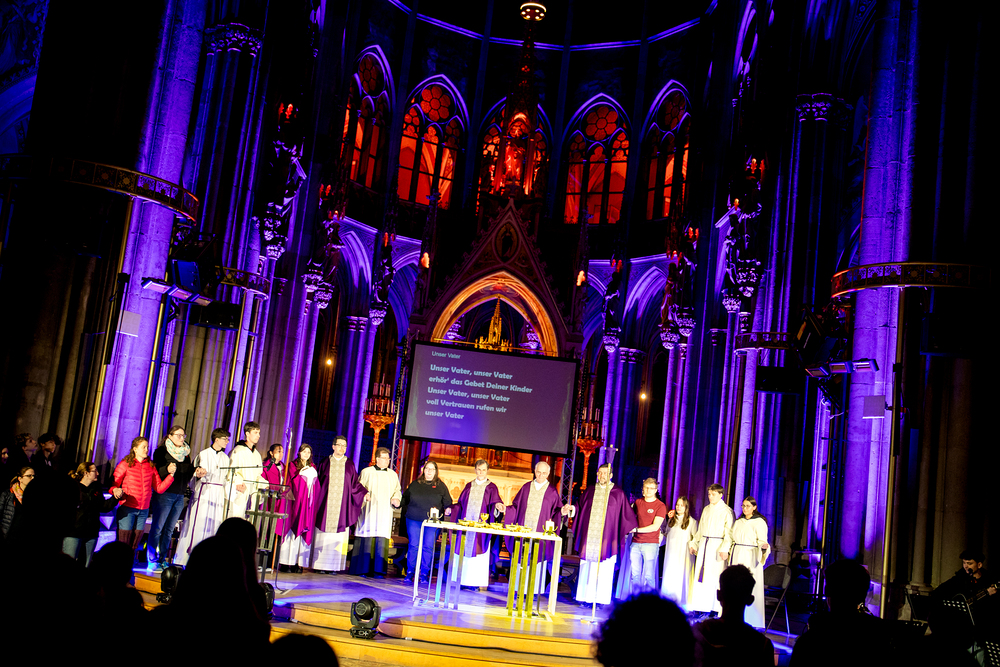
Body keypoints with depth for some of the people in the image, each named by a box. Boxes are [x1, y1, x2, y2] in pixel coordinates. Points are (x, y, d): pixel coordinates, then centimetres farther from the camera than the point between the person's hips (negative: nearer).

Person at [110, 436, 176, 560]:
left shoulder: (151, 466, 10)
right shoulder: (125, 464, 1)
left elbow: (159, 488, 8)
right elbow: (113, 484, 1)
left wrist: (171, 475, -2)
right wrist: (116, 491, -21)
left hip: (143, 510, 4)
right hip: (127, 508, -4)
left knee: (134, 545, 7)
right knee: (123, 545, -4)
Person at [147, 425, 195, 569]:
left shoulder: (185, 453, 16)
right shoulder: (161, 451, -1)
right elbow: (156, 471, -10)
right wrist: (167, 469, -28)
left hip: (180, 496, 6)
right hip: (164, 494, -5)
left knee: (169, 530, 9)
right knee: (157, 528, -5)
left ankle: (162, 560, 15)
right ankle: (152, 561, 3)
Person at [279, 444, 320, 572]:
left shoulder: (313, 468, 18)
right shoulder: (293, 465, 7)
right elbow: (290, 482, -3)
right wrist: (299, 473, -18)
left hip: (308, 504, 4)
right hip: (295, 501, -3)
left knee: (305, 531, -2)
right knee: (292, 529, -8)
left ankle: (299, 562, -2)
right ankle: (287, 561, -6)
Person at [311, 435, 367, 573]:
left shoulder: (349, 464, 10)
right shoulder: (324, 463, 7)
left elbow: (355, 483, 12)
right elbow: (317, 481, 8)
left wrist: (364, 493, -1)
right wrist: (316, 498, -1)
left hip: (341, 504, 1)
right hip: (325, 503, -1)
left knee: (338, 537, -2)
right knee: (322, 536, -1)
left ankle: (334, 566, 1)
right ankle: (320, 565, 4)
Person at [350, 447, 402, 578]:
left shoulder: (393, 474, 16)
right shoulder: (366, 472, 6)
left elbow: (397, 490, 18)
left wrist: (396, 499, -3)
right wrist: (363, 495, -15)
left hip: (384, 513, 3)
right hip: (369, 512, -3)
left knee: (381, 541, -4)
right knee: (366, 541, -5)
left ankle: (378, 570, -2)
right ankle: (363, 569, 1)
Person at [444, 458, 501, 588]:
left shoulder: (491, 488, 5)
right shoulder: (469, 486, 15)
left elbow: (494, 503, -8)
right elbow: (461, 504, 16)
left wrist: (497, 505, -30)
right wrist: (451, 509, 1)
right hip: (466, 524, 3)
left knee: (478, 554, -5)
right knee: (465, 552, 3)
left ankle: (476, 582, -2)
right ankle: (463, 579, 9)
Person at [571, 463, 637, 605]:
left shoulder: (618, 493, 3)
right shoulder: (590, 491, 12)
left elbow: (626, 513, 5)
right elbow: (580, 508, 17)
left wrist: (633, 528, -2)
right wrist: (571, 509, 0)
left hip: (606, 538, -3)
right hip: (589, 536, 3)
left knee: (604, 570, -3)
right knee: (587, 567, 4)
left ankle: (600, 599, 3)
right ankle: (587, 597, 10)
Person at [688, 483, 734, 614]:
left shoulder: (727, 511, -3)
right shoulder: (706, 510, 16)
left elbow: (729, 532, -8)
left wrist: (725, 549, -18)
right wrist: (693, 543, 19)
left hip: (717, 545, -6)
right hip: (703, 544, 6)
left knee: (715, 575, -6)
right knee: (700, 573, 3)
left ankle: (716, 607, 0)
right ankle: (701, 606, 9)